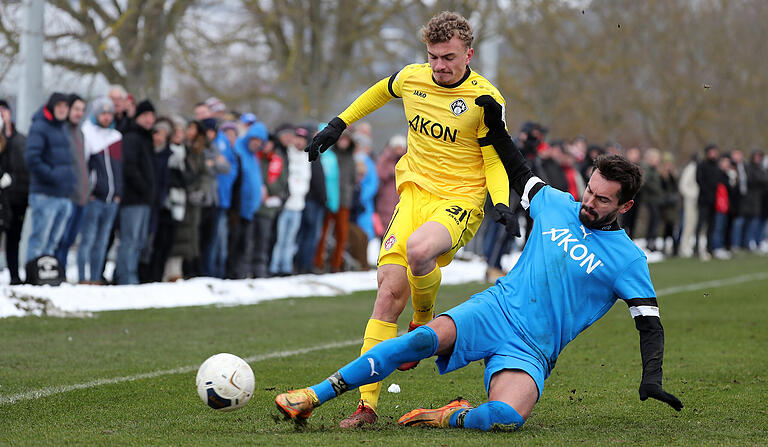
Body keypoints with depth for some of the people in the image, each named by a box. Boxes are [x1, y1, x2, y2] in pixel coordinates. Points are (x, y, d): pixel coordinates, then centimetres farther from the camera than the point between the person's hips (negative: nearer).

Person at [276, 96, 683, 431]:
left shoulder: (628, 259, 0)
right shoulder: (556, 205, 11)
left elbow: (649, 323, -1)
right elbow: (518, 174, 28)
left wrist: (651, 377, -16)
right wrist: (495, 124, 21)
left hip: (532, 351, -3)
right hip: (495, 310, 3)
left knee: (505, 418, -36)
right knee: (427, 338, -28)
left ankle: (453, 417, -5)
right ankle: (313, 396, -25)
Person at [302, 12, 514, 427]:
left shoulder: (485, 98, -7)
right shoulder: (411, 78, 4)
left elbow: (495, 159, 1)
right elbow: (381, 90, 27)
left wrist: (501, 202, -16)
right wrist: (339, 123, 29)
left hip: (461, 200, -4)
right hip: (415, 191, 4)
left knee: (418, 250, -37)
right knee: (389, 291, -12)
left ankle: (424, 324, -3)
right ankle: (367, 404, -10)